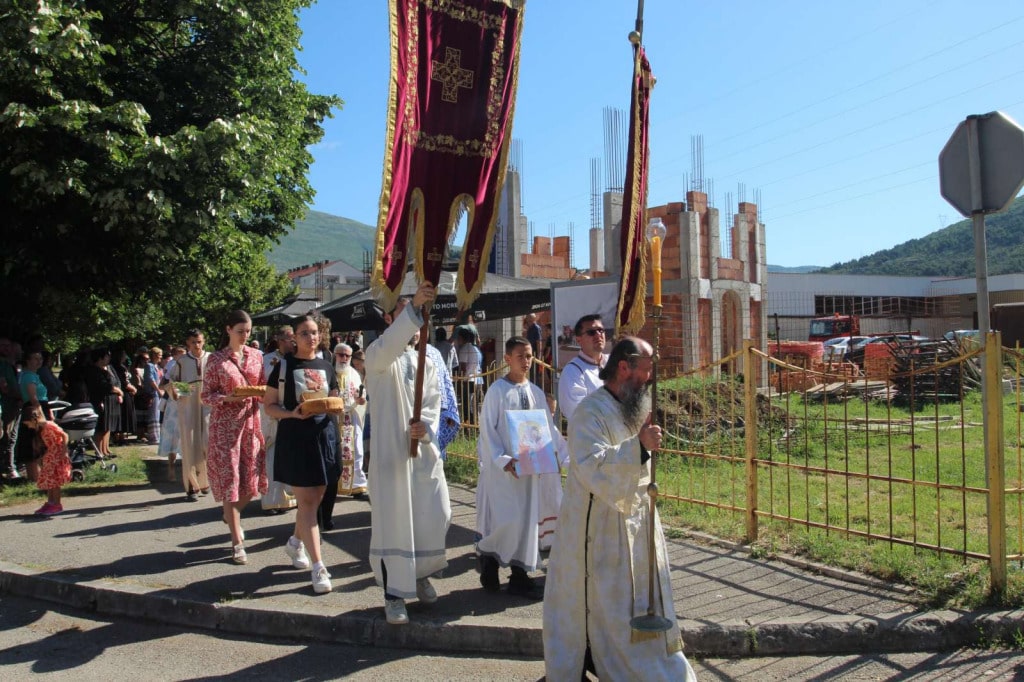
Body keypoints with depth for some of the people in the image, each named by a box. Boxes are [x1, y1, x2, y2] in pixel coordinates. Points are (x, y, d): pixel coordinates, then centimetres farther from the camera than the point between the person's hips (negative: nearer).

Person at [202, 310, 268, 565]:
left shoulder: (256, 356, 7)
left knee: (252, 479, 5)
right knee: (230, 480, -2)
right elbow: (206, 396, -3)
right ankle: (237, 542, 6)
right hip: (225, 426, -4)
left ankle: (232, 515, 37)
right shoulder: (216, 360, -3)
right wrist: (228, 397, -21)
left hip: (251, 422, 4)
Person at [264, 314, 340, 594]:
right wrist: (293, 413, -20)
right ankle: (318, 567, -6)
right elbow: (270, 406, -1)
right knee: (306, 501, -7)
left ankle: (295, 542, 38)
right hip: (295, 437, -5)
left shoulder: (326, 367, 10)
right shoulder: (283, 366, -1)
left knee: (315, 499, 13)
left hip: (324, 435, 5)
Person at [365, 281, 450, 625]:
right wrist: (415, 305, -39)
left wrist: (425, 428, -18)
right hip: (390, 451, -5)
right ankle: (394, 594, 10)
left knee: (435, 517, 7)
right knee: (392, 522, -3)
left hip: (425, 450, 5)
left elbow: (433, 405, 5)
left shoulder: (427, 364, 14)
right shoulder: (378, 357, -2)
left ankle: (421, 574, 31)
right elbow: (389, 345, -27)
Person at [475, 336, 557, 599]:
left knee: (527, 519, 8)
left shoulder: (535, 391, 7)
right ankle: (488, 555, 18)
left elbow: (548, 427, 11)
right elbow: (487, 429, -10)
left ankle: (520, 575, 18)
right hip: (502, 468, -5)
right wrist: (503, 460, -18)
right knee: (507, 520, -10)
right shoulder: (497, 390, -8)